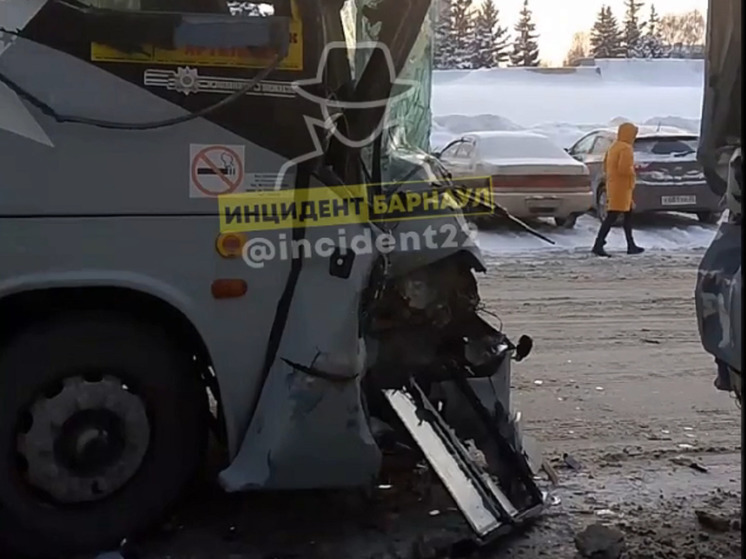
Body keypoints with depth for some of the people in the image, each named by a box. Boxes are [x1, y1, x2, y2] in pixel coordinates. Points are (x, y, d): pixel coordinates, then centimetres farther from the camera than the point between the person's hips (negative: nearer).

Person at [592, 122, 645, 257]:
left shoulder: (613, 147, 15)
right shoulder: (626, 148, -15)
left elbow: (606, 166, 19)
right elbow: (624, 169, -25)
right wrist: (633, 170, -7)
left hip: (613, 185, 10)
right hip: (621, 187, -10)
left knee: (628, 215, 17)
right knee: (612, 217, -11)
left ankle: (631, 246, 21)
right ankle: (598, 245, -14)